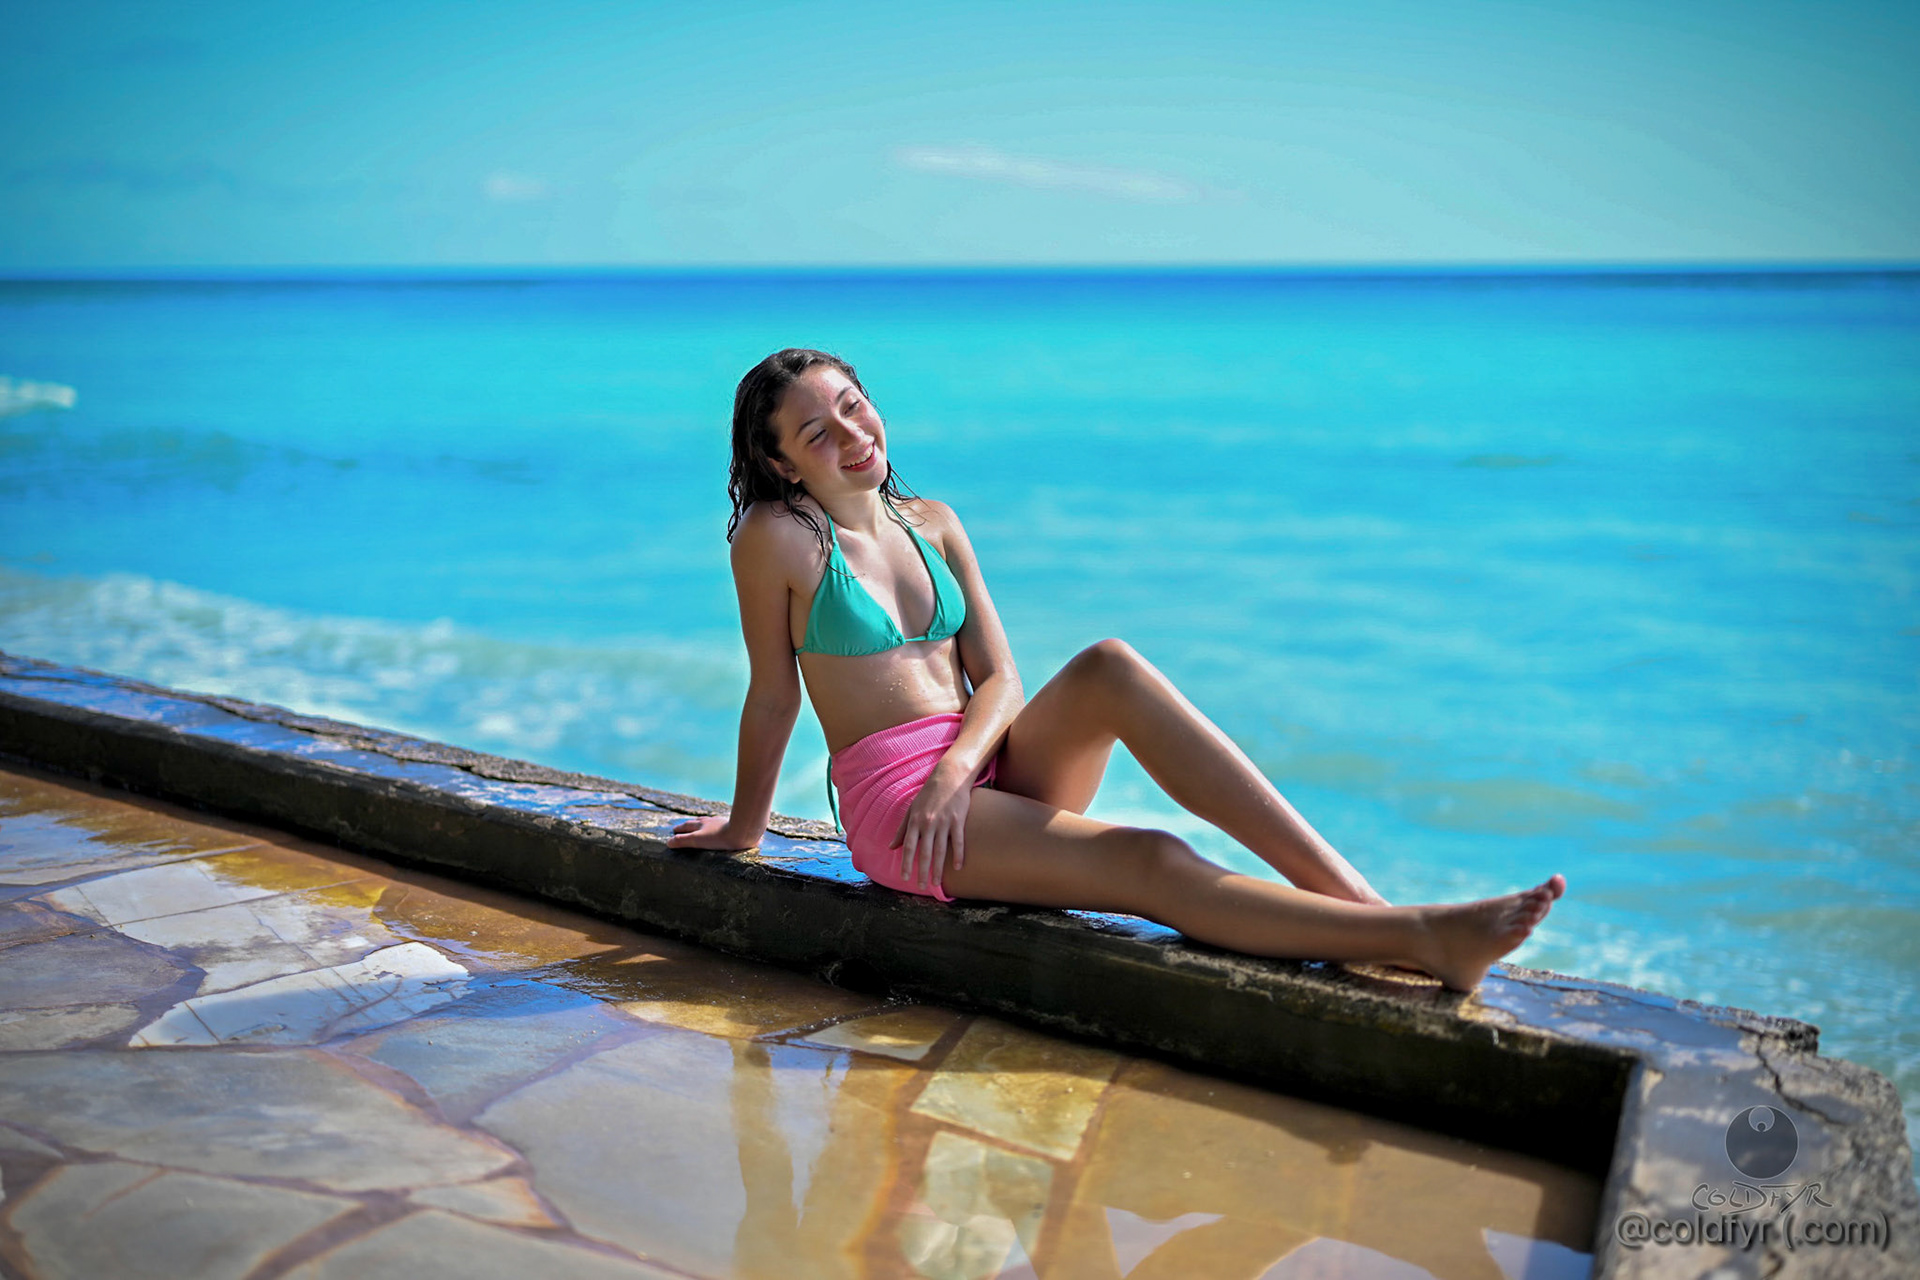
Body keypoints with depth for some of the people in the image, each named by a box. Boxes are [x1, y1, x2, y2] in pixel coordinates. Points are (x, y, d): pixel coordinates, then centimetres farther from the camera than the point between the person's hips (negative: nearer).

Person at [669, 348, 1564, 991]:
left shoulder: (932, 524, 13)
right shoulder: (777, 537, -4)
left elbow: (998, 677, 6)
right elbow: (772, 697, 3)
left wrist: (957, 765, -13)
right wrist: (744, 828, 10)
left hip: (991, 772, 5)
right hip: (895, 808, -4)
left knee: (1110, 666, -27)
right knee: (1151, 864, -27)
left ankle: (1350, 890, -32)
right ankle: (1414, 940, -35)